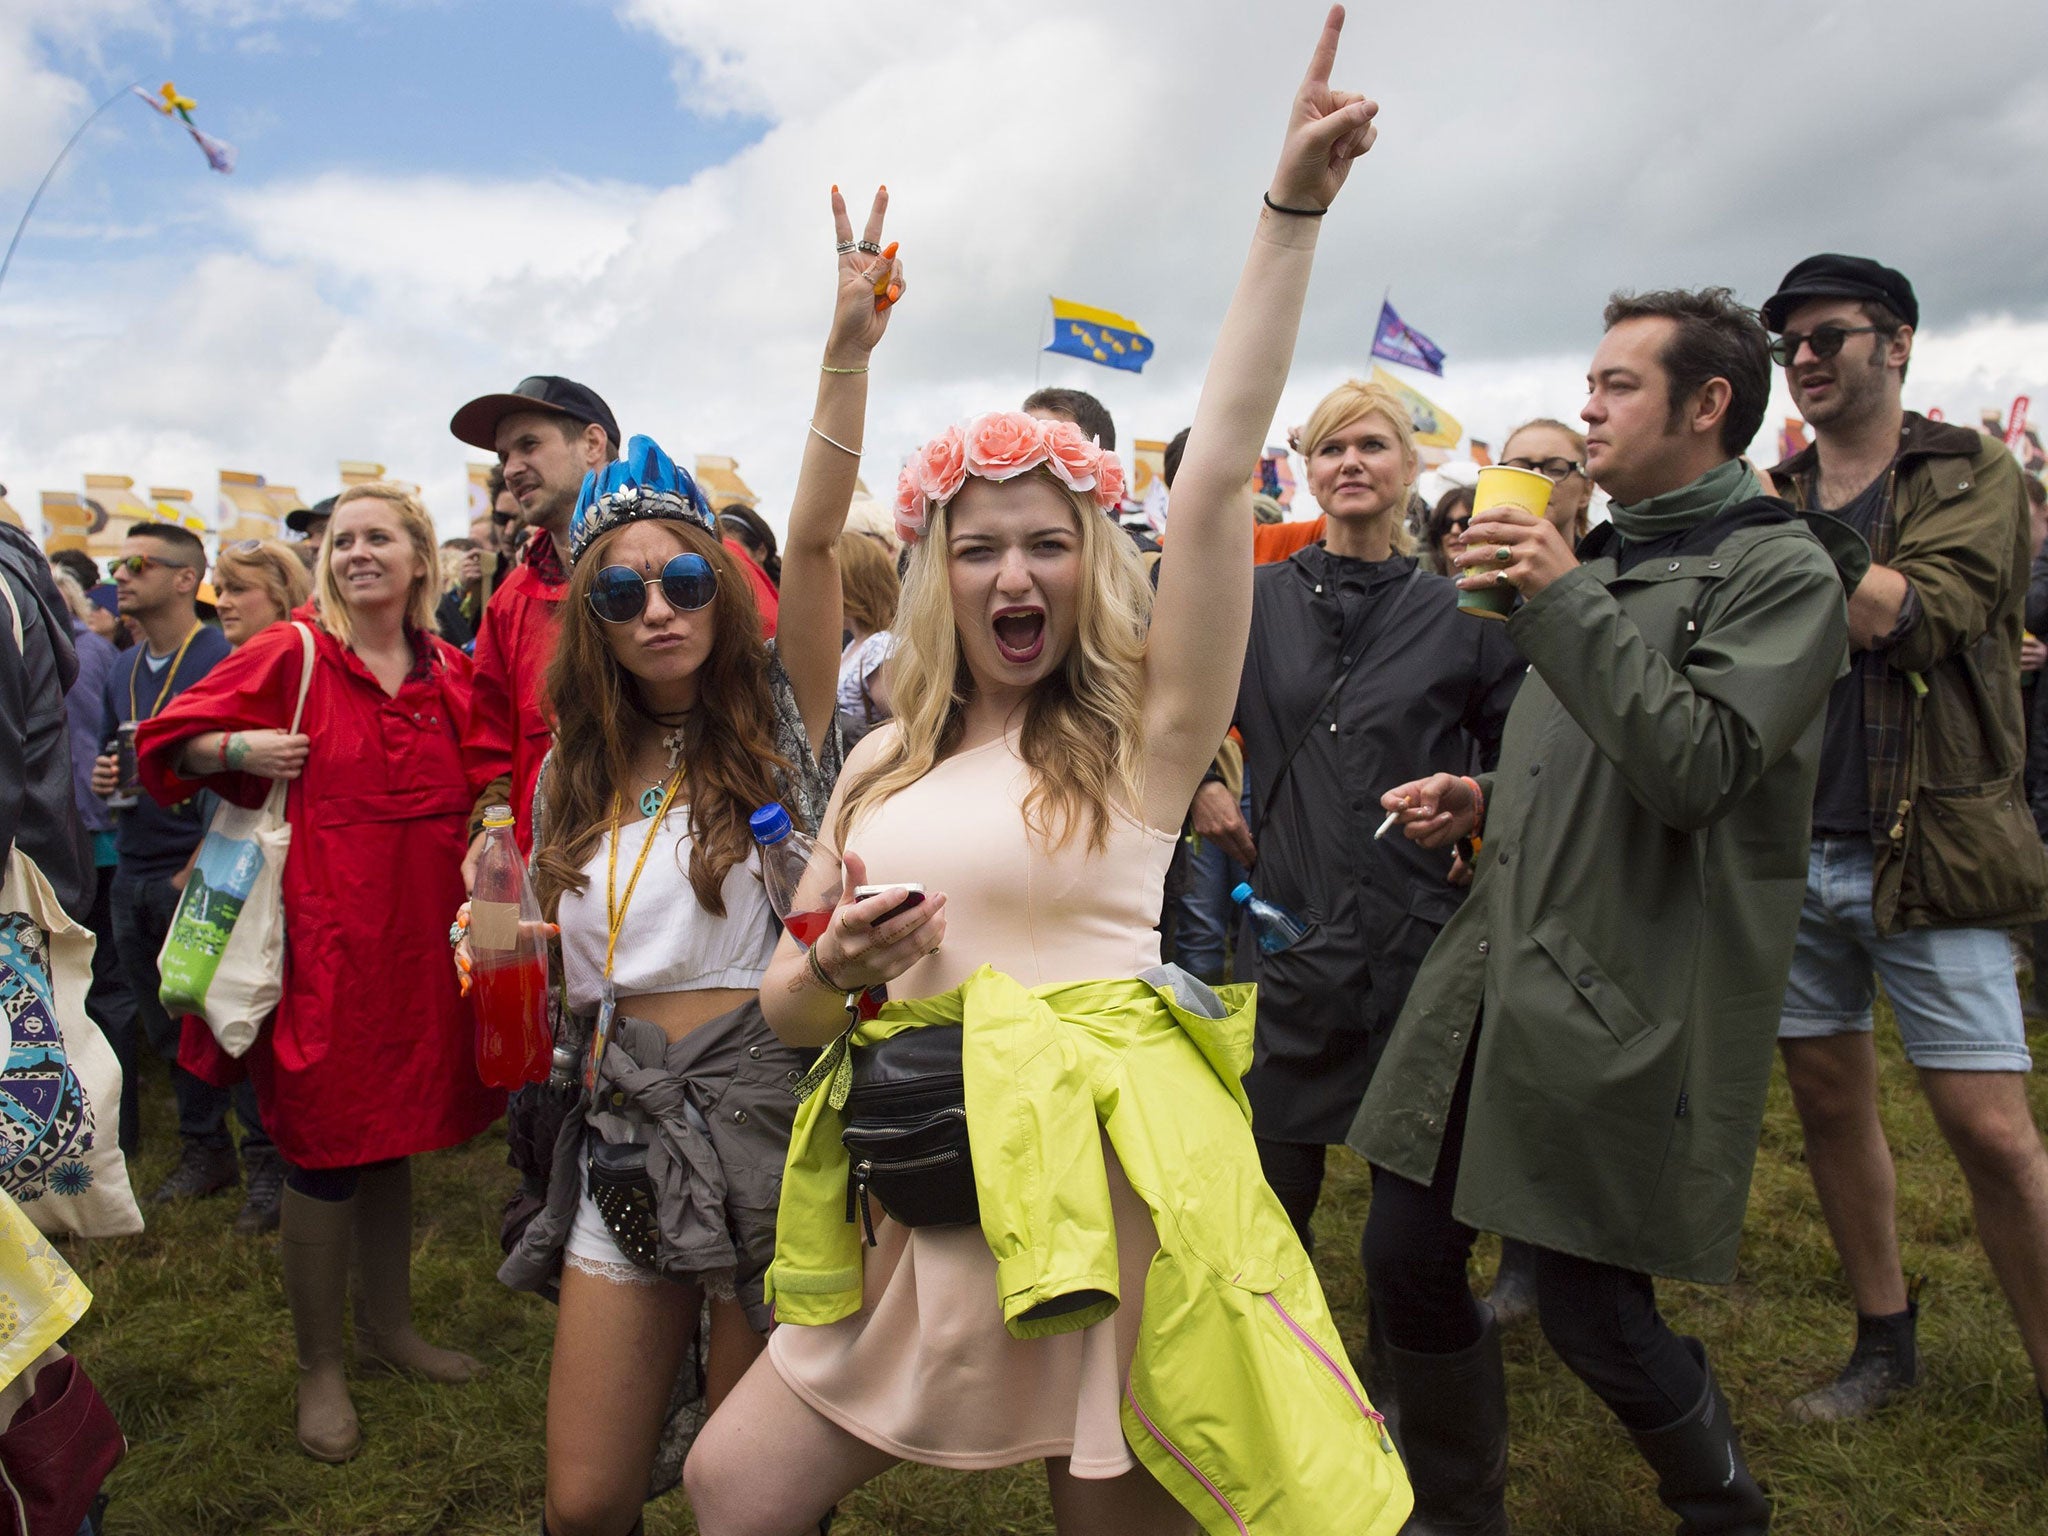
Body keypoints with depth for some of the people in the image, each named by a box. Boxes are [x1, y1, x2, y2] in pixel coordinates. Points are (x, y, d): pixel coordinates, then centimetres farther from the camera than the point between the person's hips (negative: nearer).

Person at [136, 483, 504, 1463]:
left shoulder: (448, 673, 7)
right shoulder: (294, 654, -5)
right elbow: (169, 744, 1)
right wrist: (241, 748, -16)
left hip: (419, 939, 5)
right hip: (325, 939, -4)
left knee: (392, 1132, 17)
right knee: (325, 1149, 3)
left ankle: (388, 1325, 35)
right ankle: (319, 1369, 21)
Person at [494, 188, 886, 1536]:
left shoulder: (778, 722, -2)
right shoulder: (584, 769, 11)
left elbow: (815, 541, -17)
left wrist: (847, 354, -23)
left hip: (770, 1108, -4)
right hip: (628, 1121, 4)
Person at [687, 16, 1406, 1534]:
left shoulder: (1141, 730, -3)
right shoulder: (885, 766, 9)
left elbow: (1219, 476, -14)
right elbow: (786, 1007, 12)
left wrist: (1292, 211, -16)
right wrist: (840, 967, -11)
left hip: (1107, 1180, -4)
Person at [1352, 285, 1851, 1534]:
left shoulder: (1781, 572, -5)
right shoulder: (1603, 556, 17)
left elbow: (1692, 767, -20)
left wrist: (1566, 603, -18)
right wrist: (1484, 799, 9)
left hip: (1622, 1001, -7)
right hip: (1498, 964, 7)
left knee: (1592, 1311, 2)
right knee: (1407, 1261, 9)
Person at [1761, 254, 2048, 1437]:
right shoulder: (1766, 501, 12)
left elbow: (1915, 613, -17)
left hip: (1928, 843, -4)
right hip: (1794, 844, 4)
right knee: (1830, 1094, 11)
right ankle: (1886, 1340, 29)